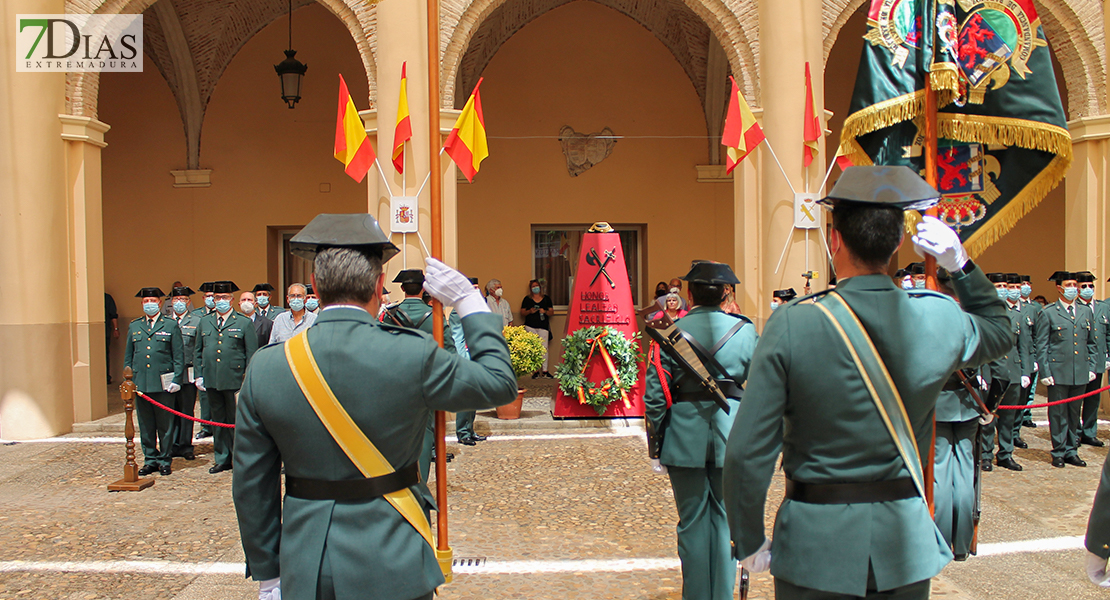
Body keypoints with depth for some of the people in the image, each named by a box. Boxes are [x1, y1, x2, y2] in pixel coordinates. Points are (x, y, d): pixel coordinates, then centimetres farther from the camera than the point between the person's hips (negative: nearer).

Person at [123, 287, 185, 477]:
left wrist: (177, 380, -8)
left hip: (163, 384, -3)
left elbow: (179, 356, 1)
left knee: (165, 425, 2)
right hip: (140, 384, 3)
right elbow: (128, 357, 16)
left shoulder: (171, 326, 4)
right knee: (145, 426, 8)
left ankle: (164, 460, 12)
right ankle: (150, 460, 18)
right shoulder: (134, 326, 13)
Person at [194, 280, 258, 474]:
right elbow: (198, 352, 18)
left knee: (236, 421, 1)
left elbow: (251, 354, -1)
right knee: (218, 421, 11)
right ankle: (222, 459, 20)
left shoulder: (244, 323, 1)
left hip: (235, 382, -4)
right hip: (212, 382, 4)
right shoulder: (204, 323, 14)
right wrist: (199, 375, 9)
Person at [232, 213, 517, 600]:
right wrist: (469, 301, 5)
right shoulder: (412, 355, -17)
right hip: (389, 568, -2)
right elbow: (500, 383, -2)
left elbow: (252, 487, -1)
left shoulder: (266, 367, -7)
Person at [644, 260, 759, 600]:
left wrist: (657, 442, 4)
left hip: (685, 434, -1)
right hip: (732, 431, 1)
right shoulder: (745, 330, 0)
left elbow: (655, 392, -4)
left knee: (693, 521, 9)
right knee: (726, 518, 11)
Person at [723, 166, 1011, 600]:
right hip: (906, 546, 3)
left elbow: (747, 452, -17)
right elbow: (1000, 330, 20)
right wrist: (959, 263, 9)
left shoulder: (792, 325, -17)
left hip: (816, 548, -3)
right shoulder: (941, 319, -7)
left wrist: (749, 542, -3)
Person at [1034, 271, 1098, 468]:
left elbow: (1091, 343, 17)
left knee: (1074, 414, 11)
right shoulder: (1047, 313, -2)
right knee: (1058, 414, 1)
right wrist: (1045, 373, -10)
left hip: (1080, 373, 4)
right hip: (1058, 372, -4)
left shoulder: (1086, 312, 12)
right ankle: (1058, 453, 10)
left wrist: (1091, 368, 9)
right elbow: (1041, 346, -4)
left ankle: (1071, 451, 20)